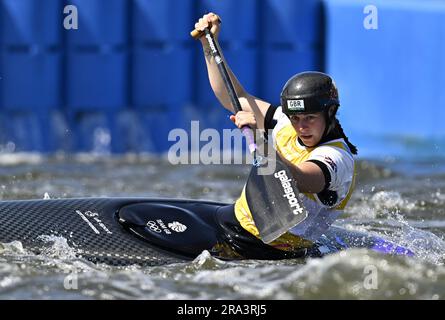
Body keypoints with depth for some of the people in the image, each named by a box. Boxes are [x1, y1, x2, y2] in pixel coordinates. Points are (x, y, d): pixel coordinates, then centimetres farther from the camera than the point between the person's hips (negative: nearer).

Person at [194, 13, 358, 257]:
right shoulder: (286, 126, 2)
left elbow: (297, 182, -43)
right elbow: (233, 99, 10)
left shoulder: (337, 158, -22)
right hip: (237, 217, 8)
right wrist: (210, 45, 2)